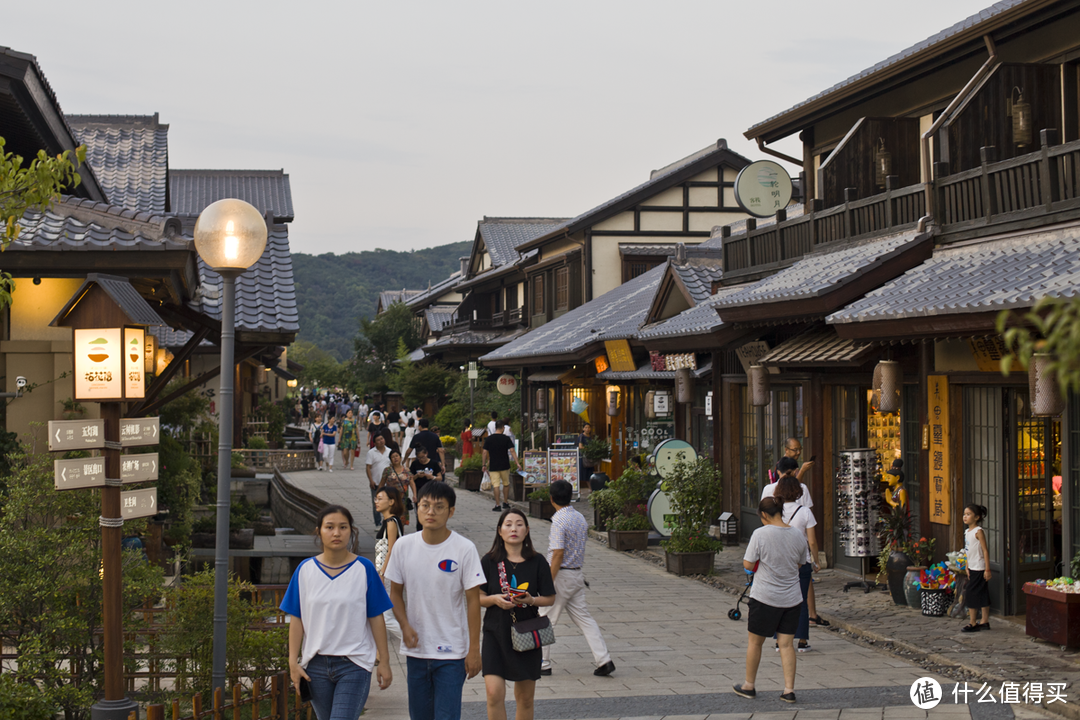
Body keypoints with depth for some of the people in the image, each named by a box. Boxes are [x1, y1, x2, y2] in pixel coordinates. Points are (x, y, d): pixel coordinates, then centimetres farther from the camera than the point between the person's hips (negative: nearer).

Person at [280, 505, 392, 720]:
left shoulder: (364, 569, -3)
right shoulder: (305, 570, 2)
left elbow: (376, 618, 0)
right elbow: (296, 619, 4)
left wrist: (383, 661, 0)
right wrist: (293, 662, 0)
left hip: (354, 664, -3)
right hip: (316, 663, 3)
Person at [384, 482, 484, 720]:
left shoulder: (464, 549, -9)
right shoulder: (403, 546, 0)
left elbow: (473, 600, -7)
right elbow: (395, 593, 9)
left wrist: (474, 649, -9)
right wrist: (405, 626, -8)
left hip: (452, 653, -4)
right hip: (416, 649, 4)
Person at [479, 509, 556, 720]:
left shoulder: (537, 562, 0)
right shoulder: (489, 561, -1)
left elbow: (549, 598, 3)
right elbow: (477, 597, 3)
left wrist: (531, 600, -17)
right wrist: (495, 599, -17)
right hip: (495, 633, -1)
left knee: (525, 698, 9)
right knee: (494, 693, -15)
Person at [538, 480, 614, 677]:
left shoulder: (559, 521, -18)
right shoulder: (580, 518, 8)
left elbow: (558, 554, -22)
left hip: (562, 575, -8)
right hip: (578, 573, 8)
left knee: (545, 619, 5)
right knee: (583, 617, 10)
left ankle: (542, 664, 12)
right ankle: (604, 660, 2)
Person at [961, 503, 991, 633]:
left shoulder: (978, 532, -15)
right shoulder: (967, 532, 11)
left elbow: (985, 551, -17)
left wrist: (987, 569, -19)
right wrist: (967, 567, 17)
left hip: (979, 569, -8)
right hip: (972, 568, 8)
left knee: (971, 594, -7)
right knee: (982, 595, 12)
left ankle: (972, 623, -1)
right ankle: (984, 622, 17)